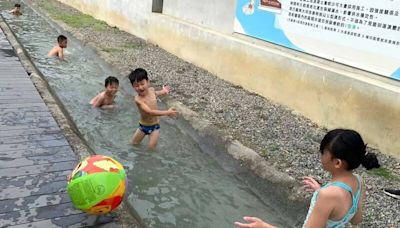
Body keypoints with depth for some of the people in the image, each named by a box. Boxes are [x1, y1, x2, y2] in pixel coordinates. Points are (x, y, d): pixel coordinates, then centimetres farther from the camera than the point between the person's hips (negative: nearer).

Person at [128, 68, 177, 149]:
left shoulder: (151, 90, -9)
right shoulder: (138, 99, -27)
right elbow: (150, 112, -37)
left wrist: (163, 91, 33)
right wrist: (167, 112, -39)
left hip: (155, 126, 2)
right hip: (143, 126, -2)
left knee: (151, 148, -4)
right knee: (133, 144, 15)